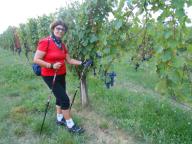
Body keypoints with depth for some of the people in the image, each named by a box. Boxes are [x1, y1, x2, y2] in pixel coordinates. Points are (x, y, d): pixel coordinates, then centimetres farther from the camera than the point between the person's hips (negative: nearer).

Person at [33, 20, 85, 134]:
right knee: (65, 99, -8)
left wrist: (81, 63, -3)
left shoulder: (62, 45, 6)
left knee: (60, 98, 18)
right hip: (50, 76, -8)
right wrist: (51, 65, -26)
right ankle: (71, 126, 7)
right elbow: (36, 60, -19)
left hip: (61, 75, 8)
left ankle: (60, 119, 38)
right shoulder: (45, 42, -16)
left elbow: (69, 60, 7)